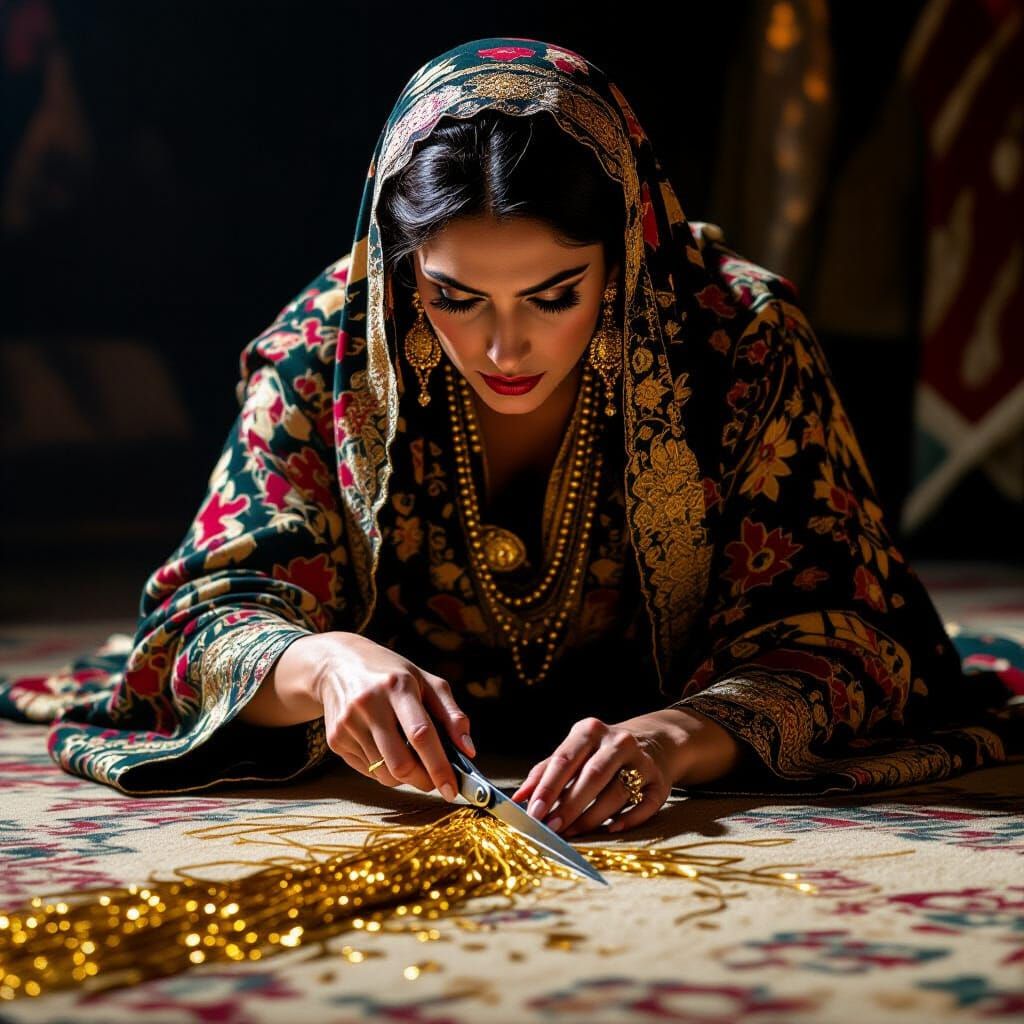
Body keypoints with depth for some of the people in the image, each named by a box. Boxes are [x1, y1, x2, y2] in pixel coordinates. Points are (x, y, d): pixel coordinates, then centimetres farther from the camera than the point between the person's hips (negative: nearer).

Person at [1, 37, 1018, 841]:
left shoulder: (741, 337, -21)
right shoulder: (326, 348, -18)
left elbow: (829, 628, -23)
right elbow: (212, 612, -19)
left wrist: (675, 737, -45)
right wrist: (320, 664, -45)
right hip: (400, 783, 1)